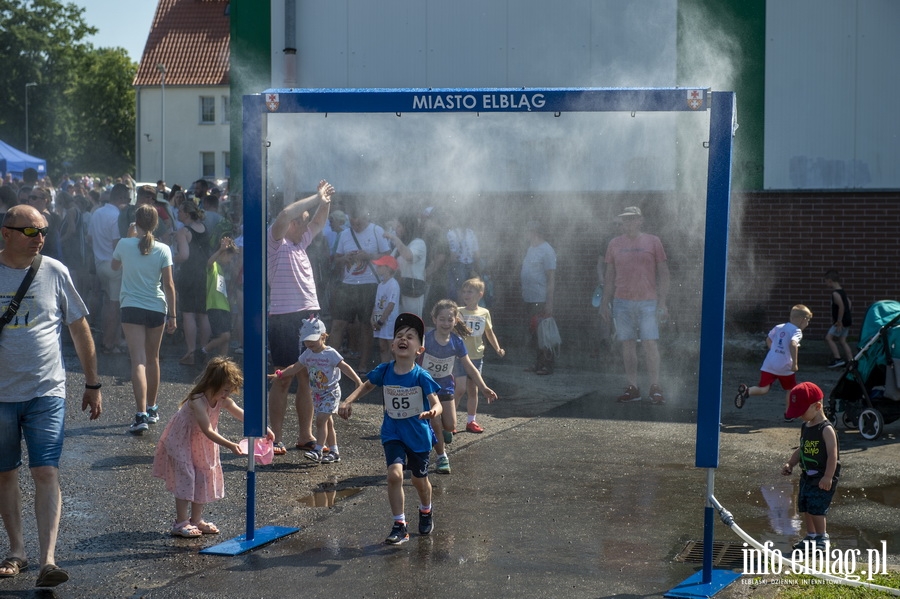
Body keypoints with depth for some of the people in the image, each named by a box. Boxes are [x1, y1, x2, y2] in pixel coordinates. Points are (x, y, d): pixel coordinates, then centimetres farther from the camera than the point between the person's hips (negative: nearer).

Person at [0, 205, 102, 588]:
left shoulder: (54, 272, -1)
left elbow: (80, 329, 7)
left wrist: (93, 384, 8)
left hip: (46, 392, -1)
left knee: (46, 473, -8)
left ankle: (48, 560, -11)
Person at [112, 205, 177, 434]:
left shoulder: (124, 244, -5)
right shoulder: (163, 250, -5)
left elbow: (114, 266, 17)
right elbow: (169, 285, -5)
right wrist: (172, 315, 2)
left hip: (131, 307, -2)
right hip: (157, 308, 2)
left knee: (138, 361, -8)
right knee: (153, 359, 18)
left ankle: (141, 415, -21)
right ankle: (152, 409, 31)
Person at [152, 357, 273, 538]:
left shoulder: (223, 401, -12)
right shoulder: (197, 401, -34)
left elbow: (242, 415, -11)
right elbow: (208, 431, -38)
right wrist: (230, 445, -45)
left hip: (203, 445, 8)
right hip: (181, 442, -8)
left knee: (204, 478, 9)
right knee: (186, 478, -9)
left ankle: (196, 519, 20)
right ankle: (181, 523, -2)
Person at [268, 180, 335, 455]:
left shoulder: (300, 243, 19)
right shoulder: (276, 243, -4)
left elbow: (318, 222, 24)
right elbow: (284, 215, -21)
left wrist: (325, 201, 4)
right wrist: (315, 198, -16)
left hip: (309, 315, 8)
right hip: (284, 317, -8)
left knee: (307, 378, 8)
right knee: (283, 379, -2)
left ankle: (305, 435, 16)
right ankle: (276, 438, 5)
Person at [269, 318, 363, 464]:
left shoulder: (330, 353, -13)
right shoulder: (307, 354, 5)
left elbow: (345, 367, -17)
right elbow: (295, 367, 12)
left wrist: (358, 381, -25)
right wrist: (279, 374, 4)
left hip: (331, 392, -7)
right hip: (317, 393, 7)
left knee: (321, 420, -15)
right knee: (327, 422, 11)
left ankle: (318, 450, -14)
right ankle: (334, 452, 17)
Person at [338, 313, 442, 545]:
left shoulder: (421, 376, -19)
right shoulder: (384, 371, -9)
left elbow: (437, 404, -25)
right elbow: (366, 386, 9)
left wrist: (433, 411, -48)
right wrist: (348, 401, -6)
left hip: (418, 434, -1)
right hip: (393, 433, 2)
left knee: (419, 479, 15)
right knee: (395, 473, -18)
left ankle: (426, 511, 47)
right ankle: (399, 526, -5)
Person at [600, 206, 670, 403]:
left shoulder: (652, 241, 4)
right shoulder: (614, 244, 11)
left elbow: (663, 273, 2)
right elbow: (609, 276, 14)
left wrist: (662, 302, -5)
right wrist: (604, 303, 9)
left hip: (647, 302, -3)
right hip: (622, 302, 3)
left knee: (650, 343, -6)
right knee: (627, 344, 3)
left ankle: (655, 388, 1)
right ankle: (632, 388, 8)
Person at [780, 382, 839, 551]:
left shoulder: (826, 429, -16)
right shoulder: (805, 427, 10)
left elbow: (832, 454, -20)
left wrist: (828, 477, -25)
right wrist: (790, 464, 6)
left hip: (822, 479, -9)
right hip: (807, 476, 9)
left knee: (816, 508, -10)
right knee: (804, 507, 11)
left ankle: (822, 538, 4)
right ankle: (811, 536, 23)